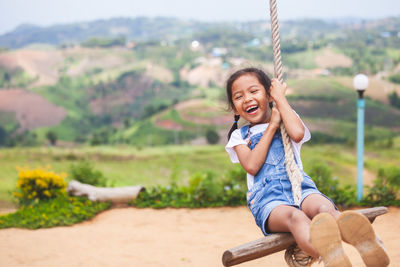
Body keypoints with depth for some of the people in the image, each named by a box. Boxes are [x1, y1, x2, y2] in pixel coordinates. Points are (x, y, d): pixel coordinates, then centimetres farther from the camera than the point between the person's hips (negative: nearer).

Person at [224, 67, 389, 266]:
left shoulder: (288, 117, 25)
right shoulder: (239, 136, 22)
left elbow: (297, 133, -4)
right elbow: (251, 166, -1)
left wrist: (280, 98, 8)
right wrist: (272, 125, 6)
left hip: (300, 186, 2)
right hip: (267, 198, -2)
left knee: (324, 207, -37)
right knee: (295, 217, -40)